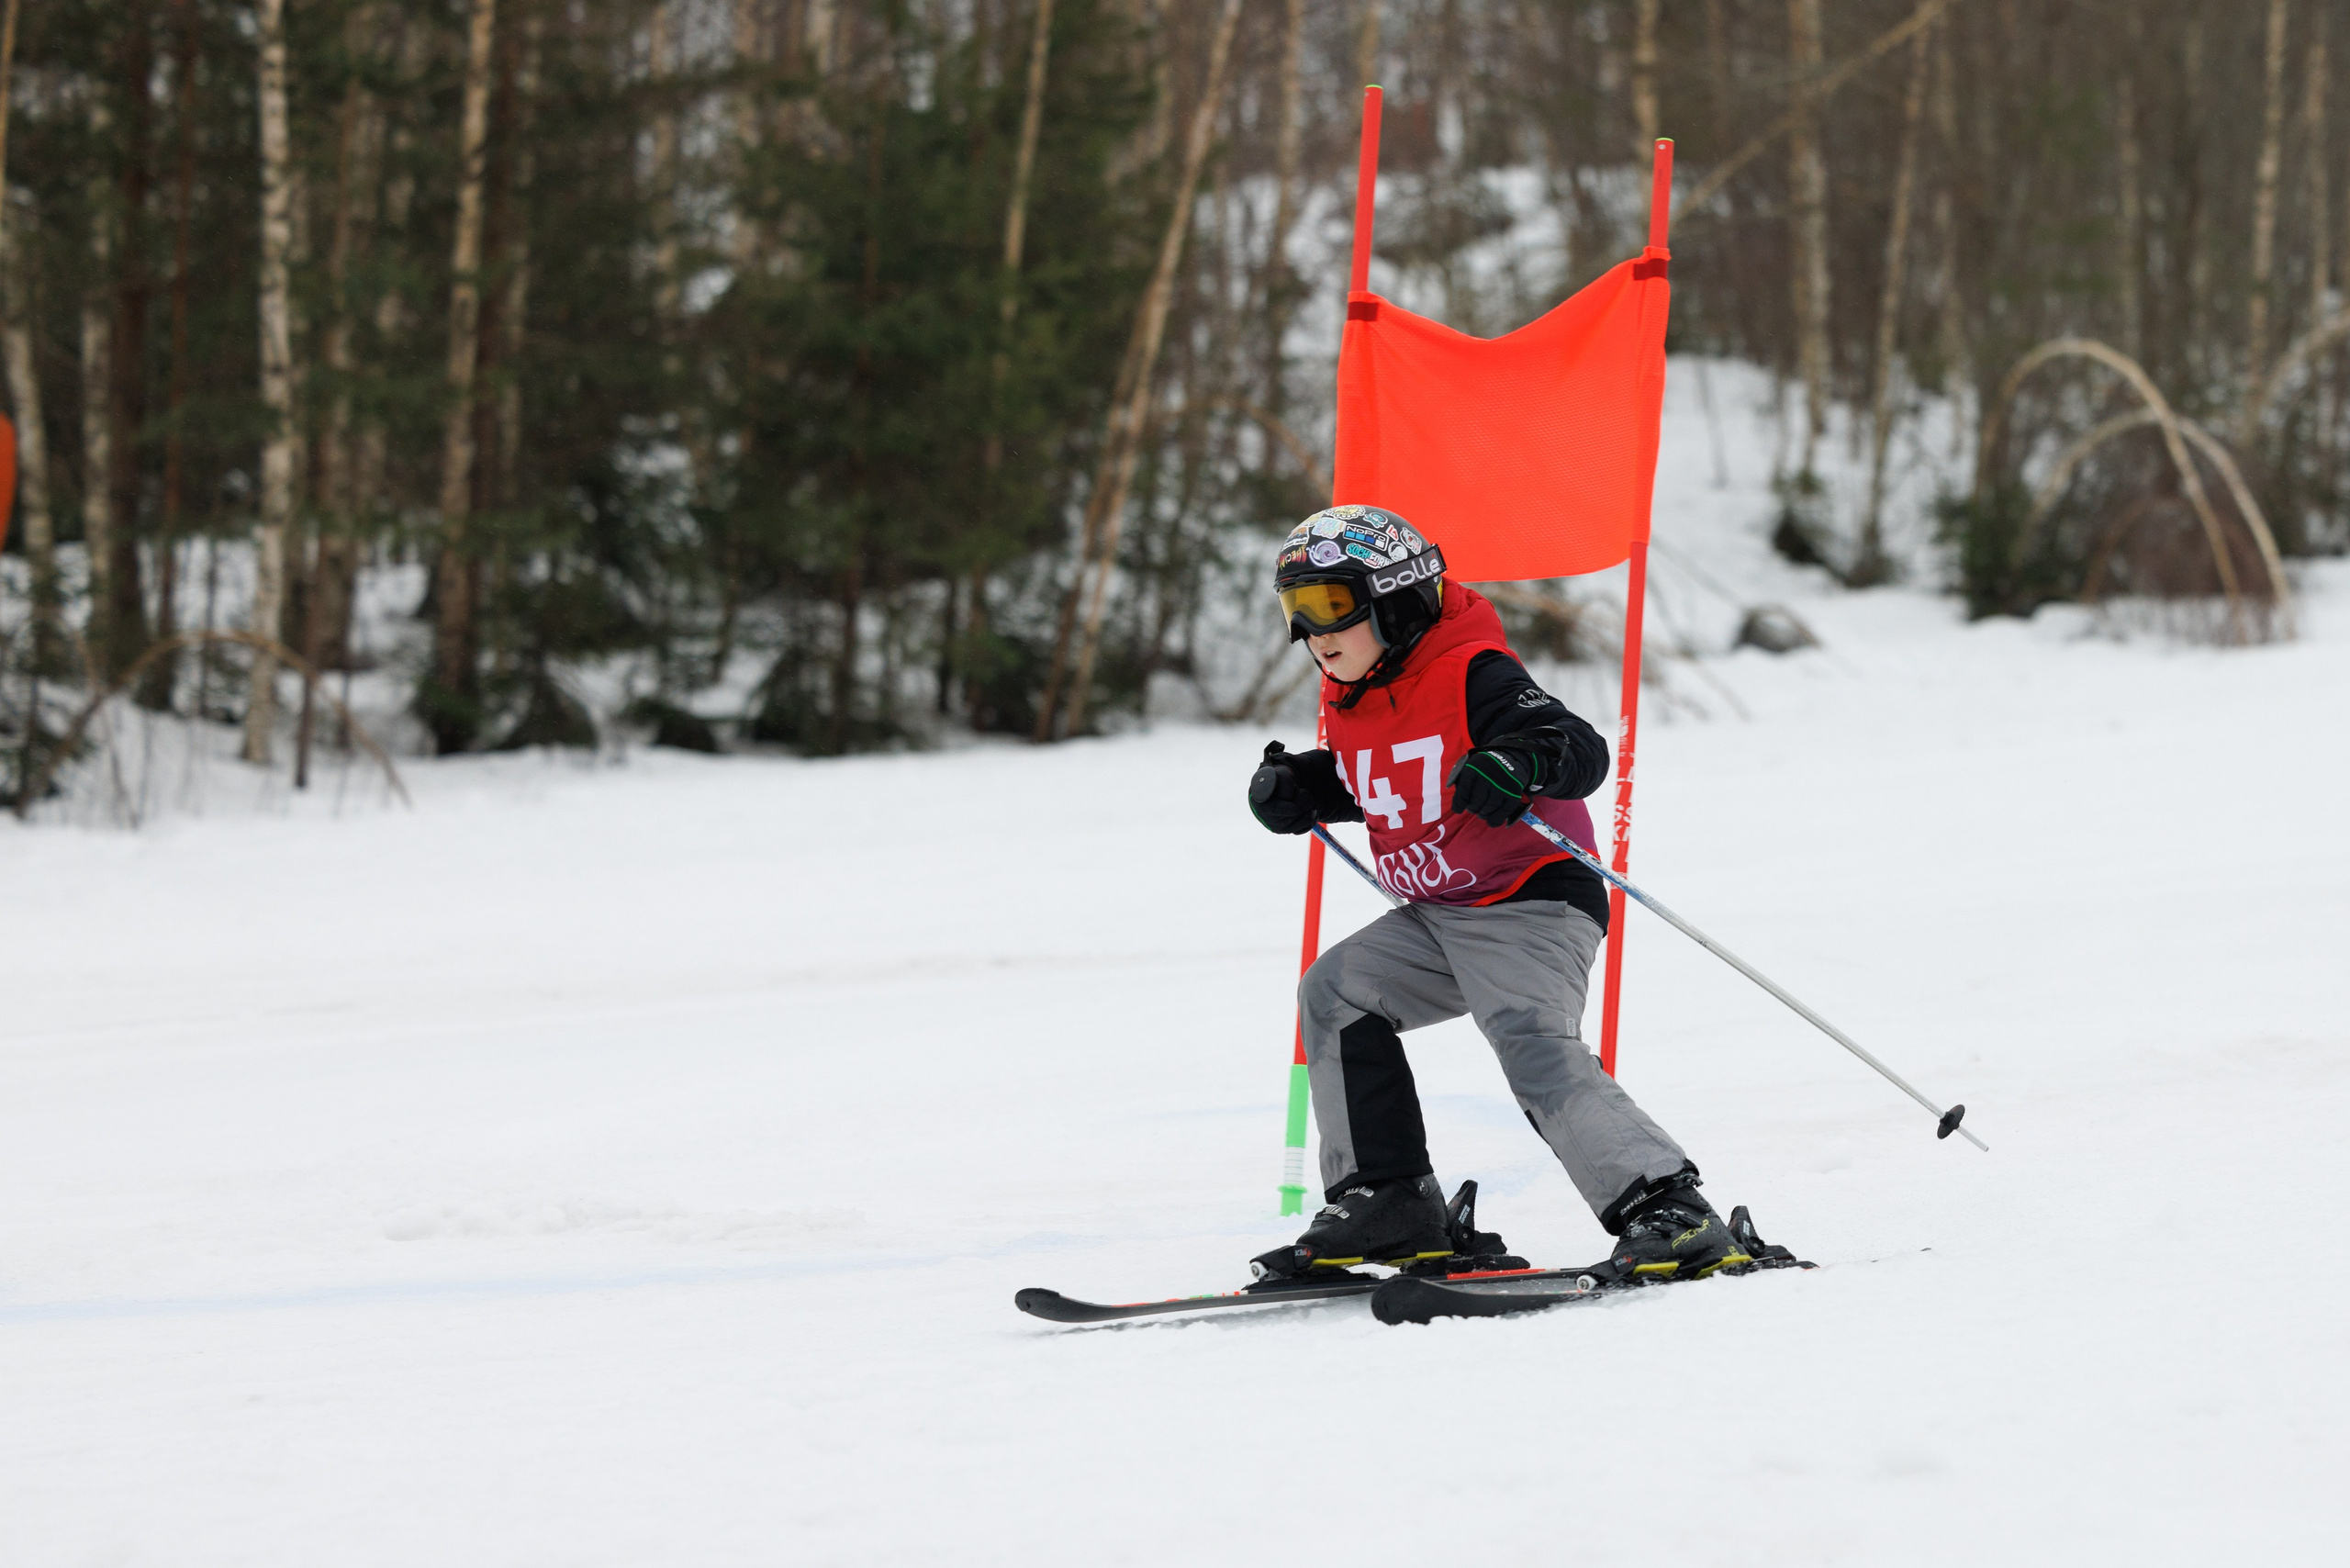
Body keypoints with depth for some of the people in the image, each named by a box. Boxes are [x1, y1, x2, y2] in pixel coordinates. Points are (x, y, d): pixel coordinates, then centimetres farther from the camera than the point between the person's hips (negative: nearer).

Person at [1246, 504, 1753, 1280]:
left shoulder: (1472, 677, -17)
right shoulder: (1349, 701, 10)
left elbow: (1583, 751, -26)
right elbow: (1355, 783, 30)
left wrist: (1520, 764, -47)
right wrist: (1296, 789, 10)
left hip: (1532, 903, -10)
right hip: (1438, 919, 10)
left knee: (1534, 1045, -26)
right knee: (1335, 996, 5)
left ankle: (1666, 1210, -31)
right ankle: (1385, 1203, 7)